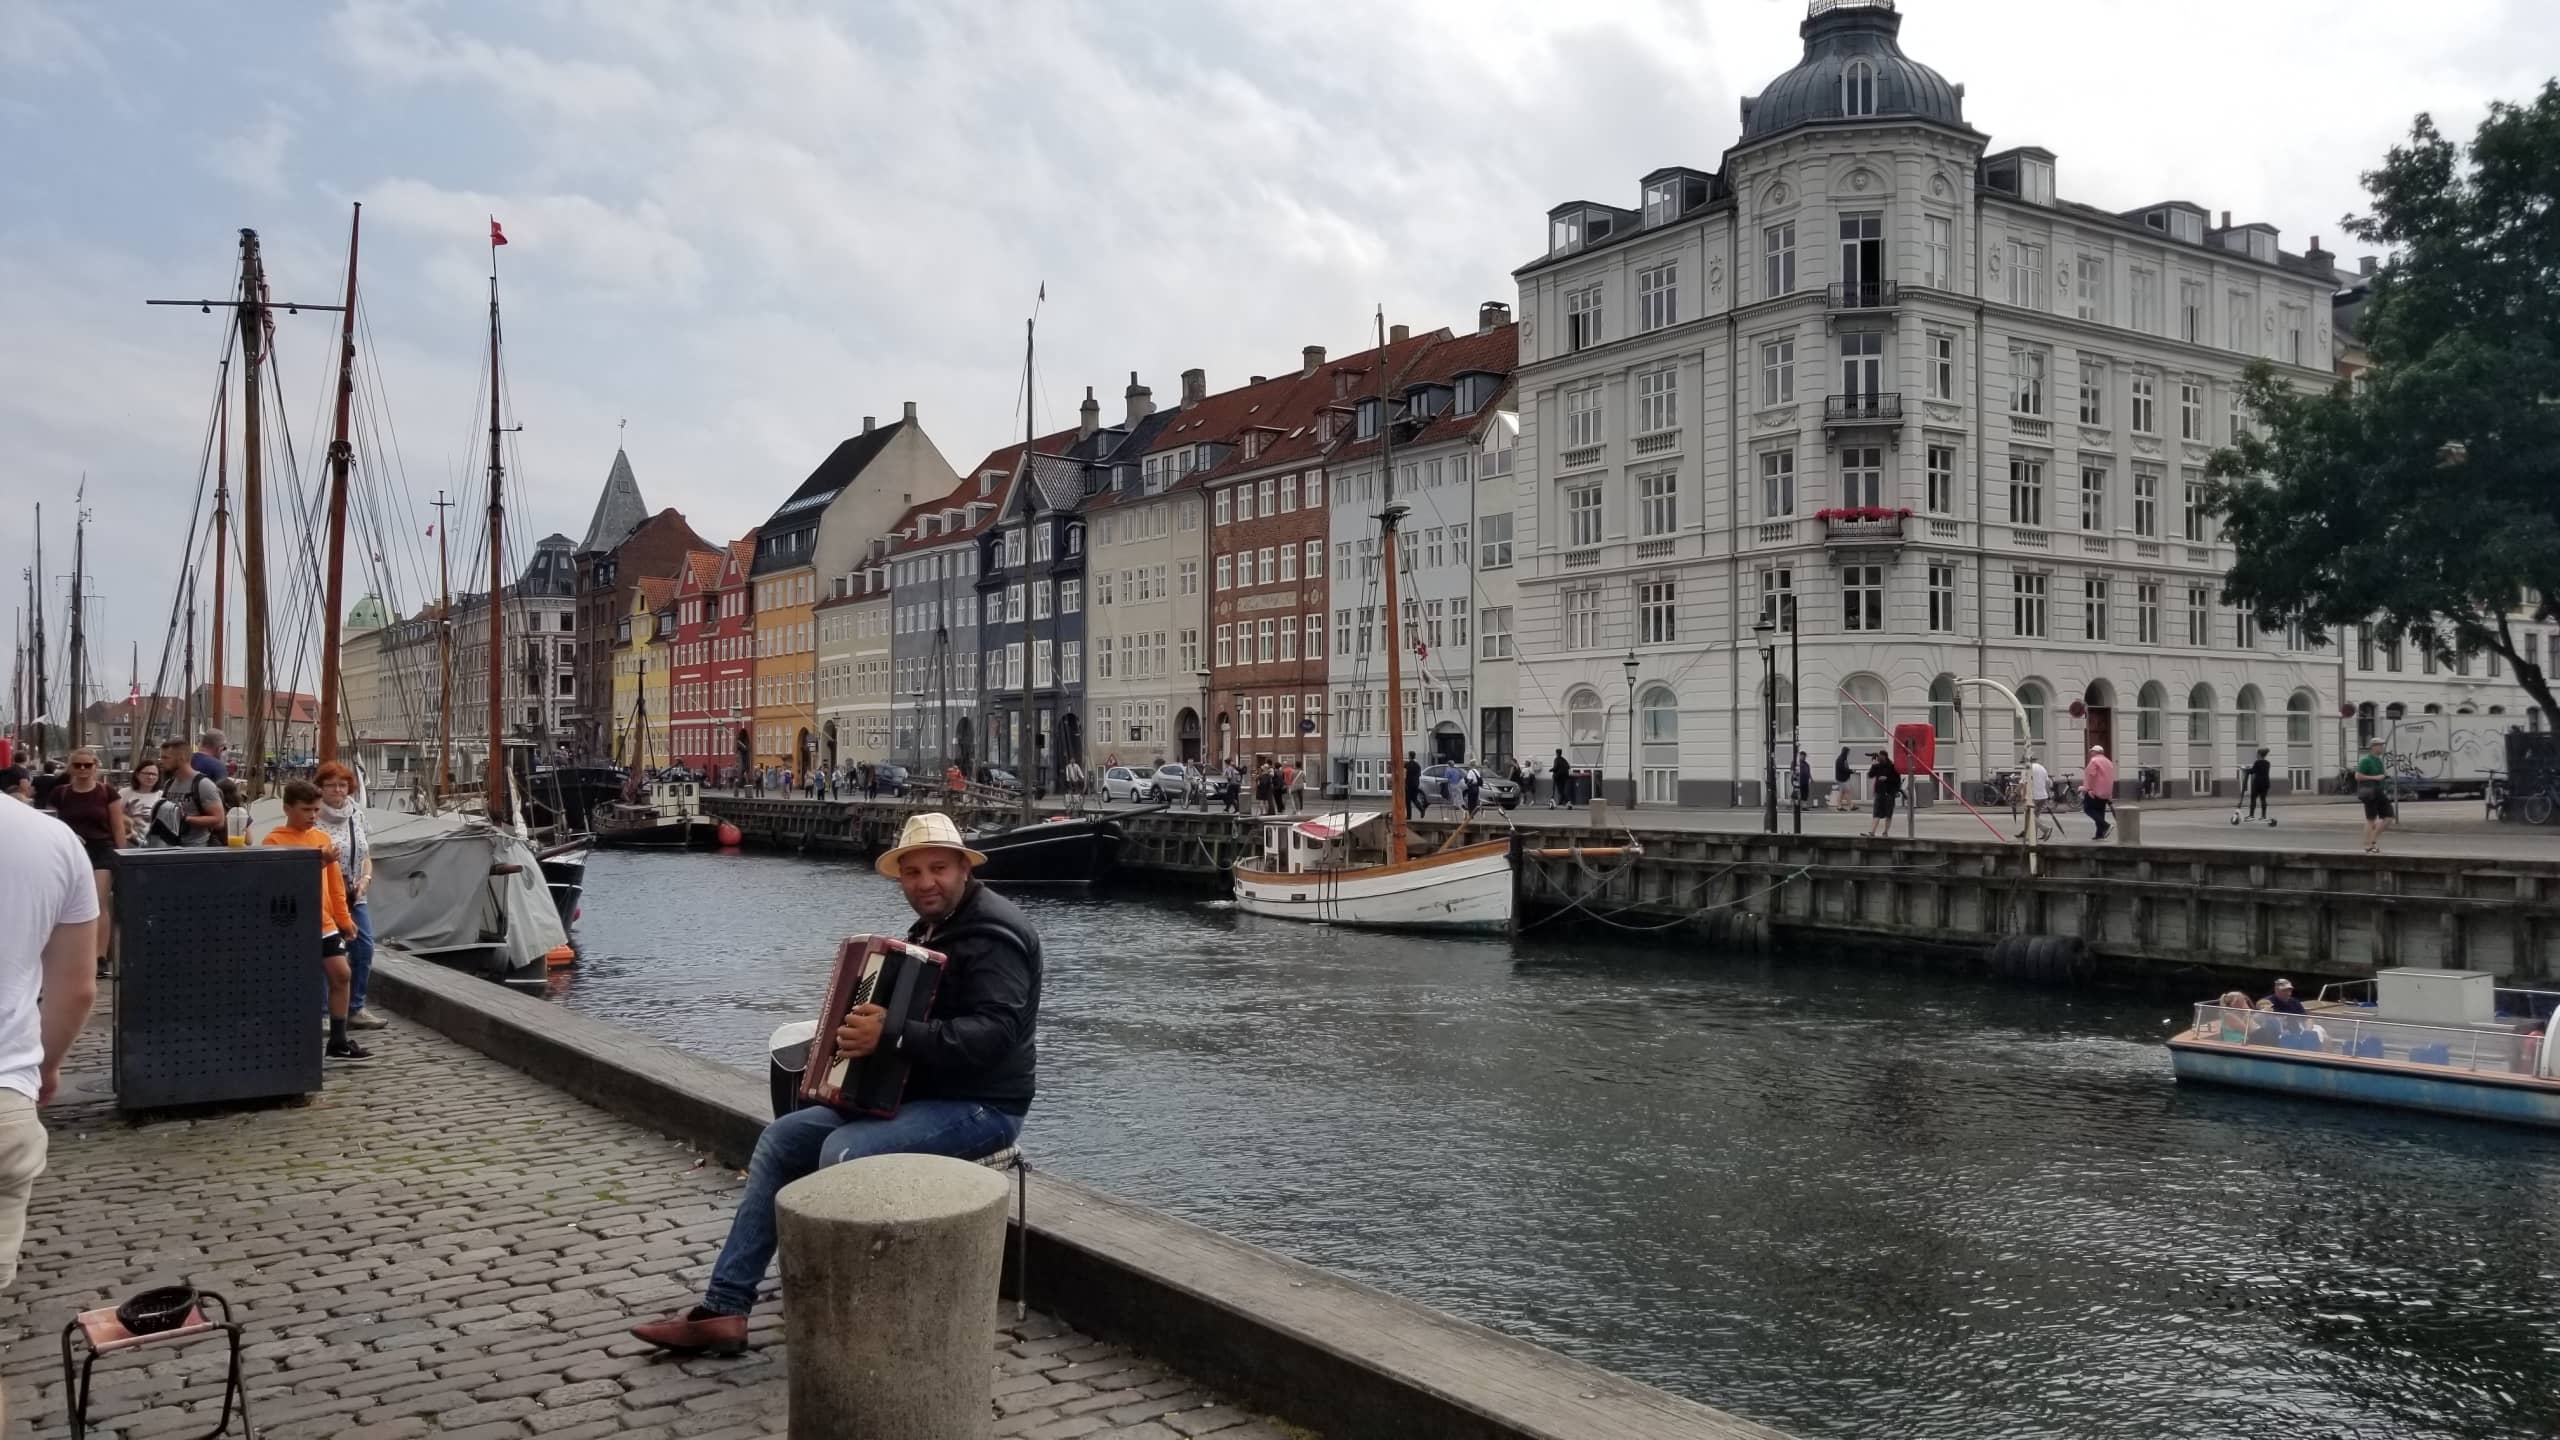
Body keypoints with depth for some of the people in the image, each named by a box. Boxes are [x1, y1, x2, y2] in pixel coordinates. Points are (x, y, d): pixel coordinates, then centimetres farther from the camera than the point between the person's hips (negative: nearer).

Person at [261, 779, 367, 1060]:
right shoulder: (275, 840, -8)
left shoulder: (323, 837, 10)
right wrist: (318, 862, -25)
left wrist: (344, 918, 15)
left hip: (324, 923, 6)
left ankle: (338, 1042, 14)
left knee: (342, 975, 4)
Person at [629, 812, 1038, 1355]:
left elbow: (993, 1033, -30)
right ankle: (724, 1309, 3)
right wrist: (866, 1028, 8)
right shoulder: (933, 928, 14)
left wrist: (893, 1037, -36)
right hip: (911, 1093, 10)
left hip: (979, 1106, -10)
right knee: (783, 1138, 3)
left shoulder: (991, 933, -17)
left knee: (845, 1152, -29)